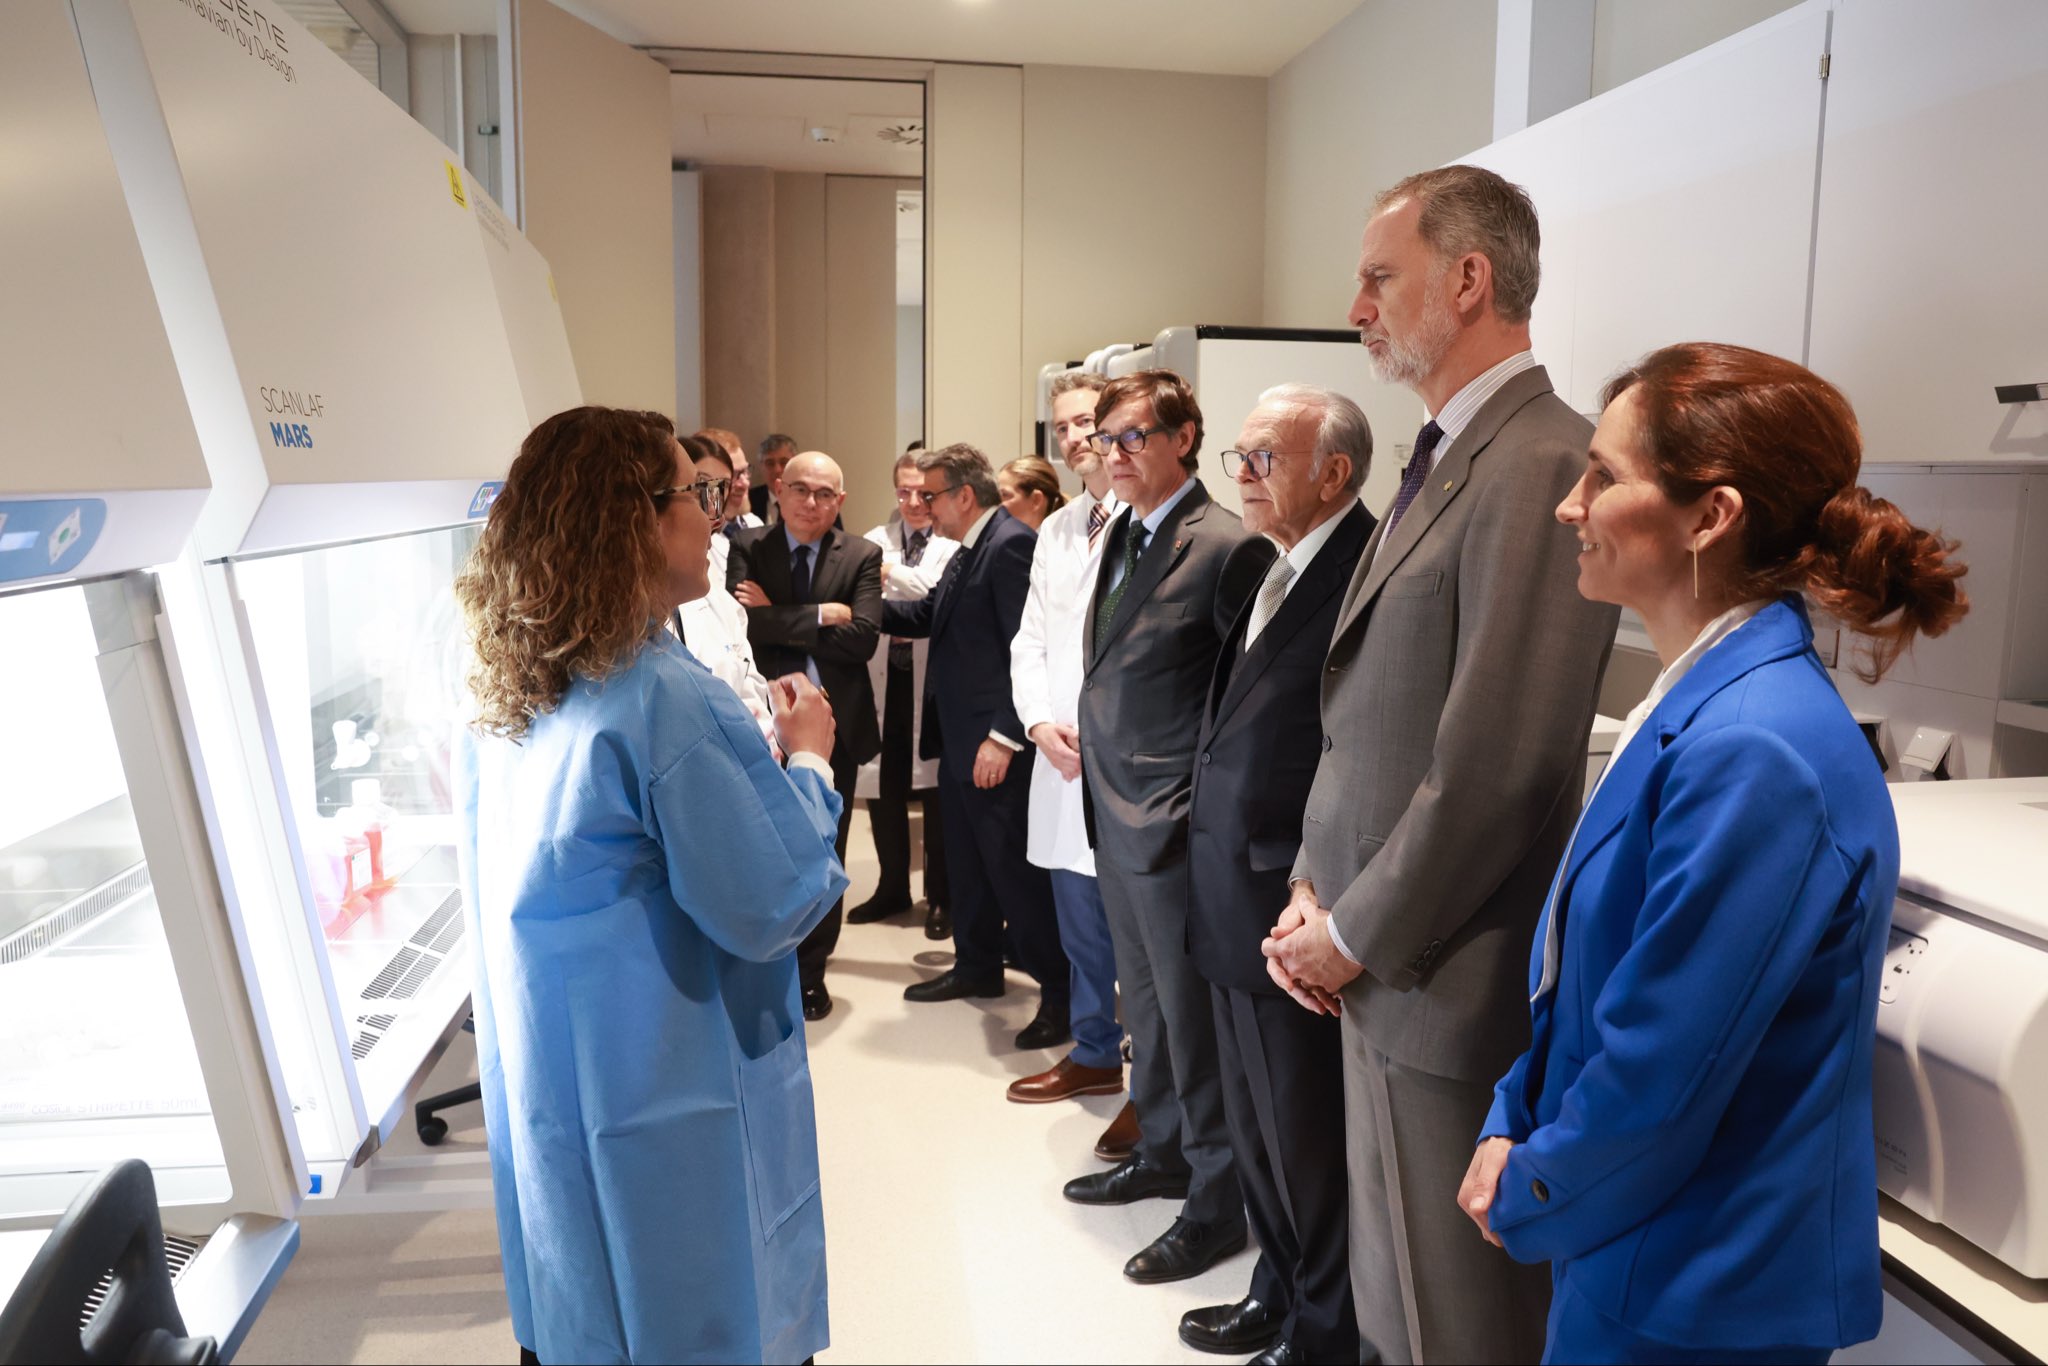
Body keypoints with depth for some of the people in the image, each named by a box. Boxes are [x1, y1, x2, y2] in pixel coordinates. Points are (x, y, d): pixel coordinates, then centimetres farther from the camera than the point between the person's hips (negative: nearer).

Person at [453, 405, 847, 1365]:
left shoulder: (505, 699, 2)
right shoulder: (664, 700, -24)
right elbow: (772, 906, -20)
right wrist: (809, 758, -7)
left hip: (546, 1091, 8)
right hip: (671, 1116, -8)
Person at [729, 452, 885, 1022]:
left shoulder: (861, 556, 1)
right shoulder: (747, 550, 0)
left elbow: (864, 637, -14)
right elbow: (742, 624, -16)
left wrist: (777, 618, -15)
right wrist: (819, 617, -16)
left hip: (834, 724, 1)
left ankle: (809, 971, 27)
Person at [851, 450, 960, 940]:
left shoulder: (955, 544, -6)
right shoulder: (876, 541, 9)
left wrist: (890, 572, -17)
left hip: (933, 681, -5)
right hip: (884, 678, 5)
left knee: (936, 788, 6)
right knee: (882, 787, 12)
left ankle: (940, 897, 20)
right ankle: (892, 888, 30)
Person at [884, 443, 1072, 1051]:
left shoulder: (1011, 544, -17)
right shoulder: (969, 549, 13)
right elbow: (931, 614, 22)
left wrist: (1004, 737, -22)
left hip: (996, 746, -10)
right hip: (959, 738, 10)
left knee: (1016, 869, -3)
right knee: (966, 859, 19)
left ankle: (1059, 989, 7)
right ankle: (977, 965, 35)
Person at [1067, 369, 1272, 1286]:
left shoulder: (1227, 547, -16)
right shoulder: (1121, 535, 11)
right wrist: (1087, 732, 10)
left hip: (1173, 821, -9)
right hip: (1112, 810, 9)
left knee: (1191, 1014, 3)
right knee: (1145, 1001, 21)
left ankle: (1218, 1201, 19)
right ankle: (1163, 1153, 39)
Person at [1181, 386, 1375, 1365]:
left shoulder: (1366, 577, -19)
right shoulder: (1271, 570, 11)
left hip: (1291, 910, -9)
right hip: (1234, 905, 9)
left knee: (1306, 1136, 10)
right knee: (1255, 1124, 22)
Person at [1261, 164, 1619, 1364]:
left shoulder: (1542, 465, -19)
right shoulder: (1443, 460, 13)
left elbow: (1497, 765, -24)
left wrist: (1356, 935, -13)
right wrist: (1315, 888, 6)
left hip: (1448, 988, -9)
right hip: (1381, 963, 9)